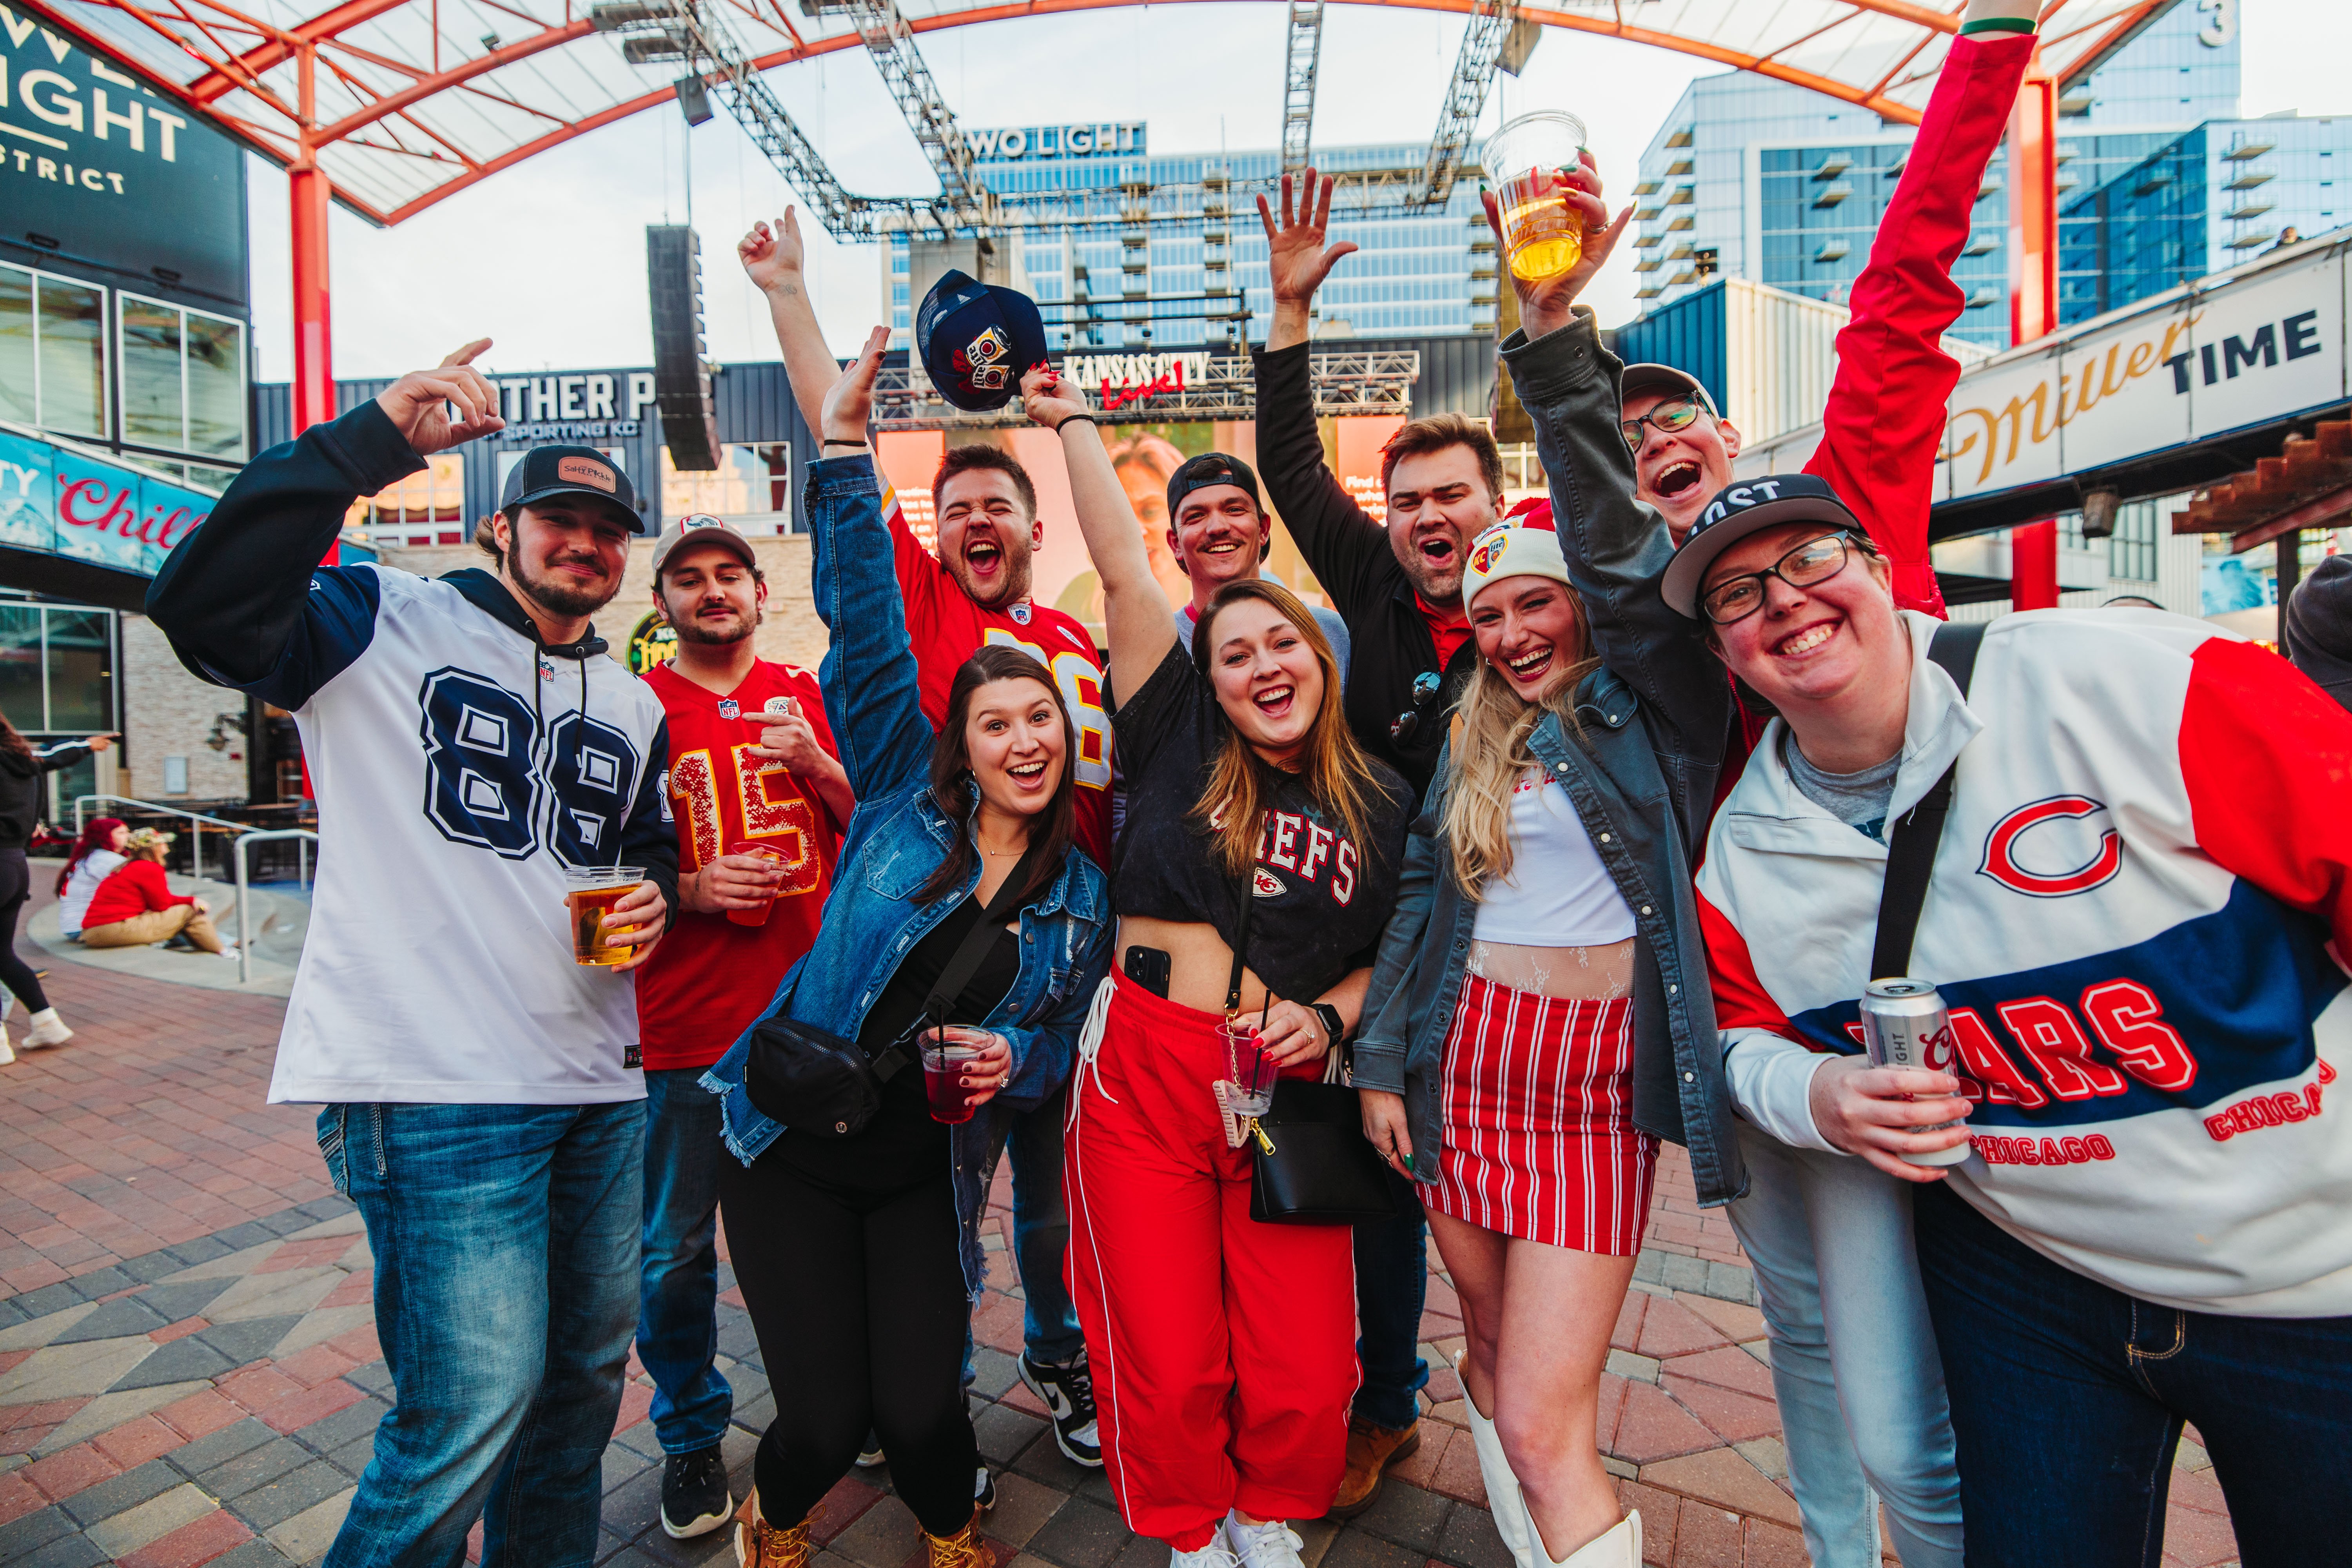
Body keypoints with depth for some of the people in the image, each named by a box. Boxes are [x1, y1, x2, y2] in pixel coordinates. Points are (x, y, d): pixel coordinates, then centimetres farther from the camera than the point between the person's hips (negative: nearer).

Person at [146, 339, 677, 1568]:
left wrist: (656, 898, 2)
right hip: (438, 1091, -6)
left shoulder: (634, 707, 16)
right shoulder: (383, 625, -2)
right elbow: (204, 605, -21)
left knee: (586, 1373, 19)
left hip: (600, 1084, 7)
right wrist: (371, 440, -24)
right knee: (474, 1407, -5)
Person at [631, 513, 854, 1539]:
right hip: (684, 1029, -2)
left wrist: (816, 766, -10)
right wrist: (688, 889, -16)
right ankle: (691, 1436, 34)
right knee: (676, 1247, 9)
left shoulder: (806, 699, 8)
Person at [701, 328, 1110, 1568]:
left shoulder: (1081, 894, 1)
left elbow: (1057, 1042, 7)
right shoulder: (903, 802, -7)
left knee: (919, 1411, -2)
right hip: (792, 1143, -1)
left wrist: (1011, 1058, -16)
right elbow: (865, 634, -14)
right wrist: (846, 453, -20)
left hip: (926, 1172, 2)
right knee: (829, 1416, 0)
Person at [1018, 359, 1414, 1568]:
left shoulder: (1381, 807, 7)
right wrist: (1070, 422, 1)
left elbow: (1389, 958, 14)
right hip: (1144, 1068, -1)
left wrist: (1326, 1016, -5)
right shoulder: (1179, 742, 1)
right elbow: (1121, 566, -2)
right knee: (1167, 1362, 7)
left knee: (1301, 1372, 6)